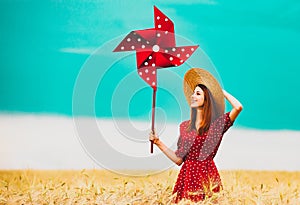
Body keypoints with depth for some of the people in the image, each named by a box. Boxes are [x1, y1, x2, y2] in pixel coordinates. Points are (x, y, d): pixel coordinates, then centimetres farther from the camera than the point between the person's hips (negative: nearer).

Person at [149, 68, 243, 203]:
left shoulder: (216, 124, 0)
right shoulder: (185, 126, 12)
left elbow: (238, 107, -17)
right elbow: (178, 159, 13)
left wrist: (221, 91, -1)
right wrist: (159, 143, 5)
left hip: (207, 176, -3)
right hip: (187, 175, 3)